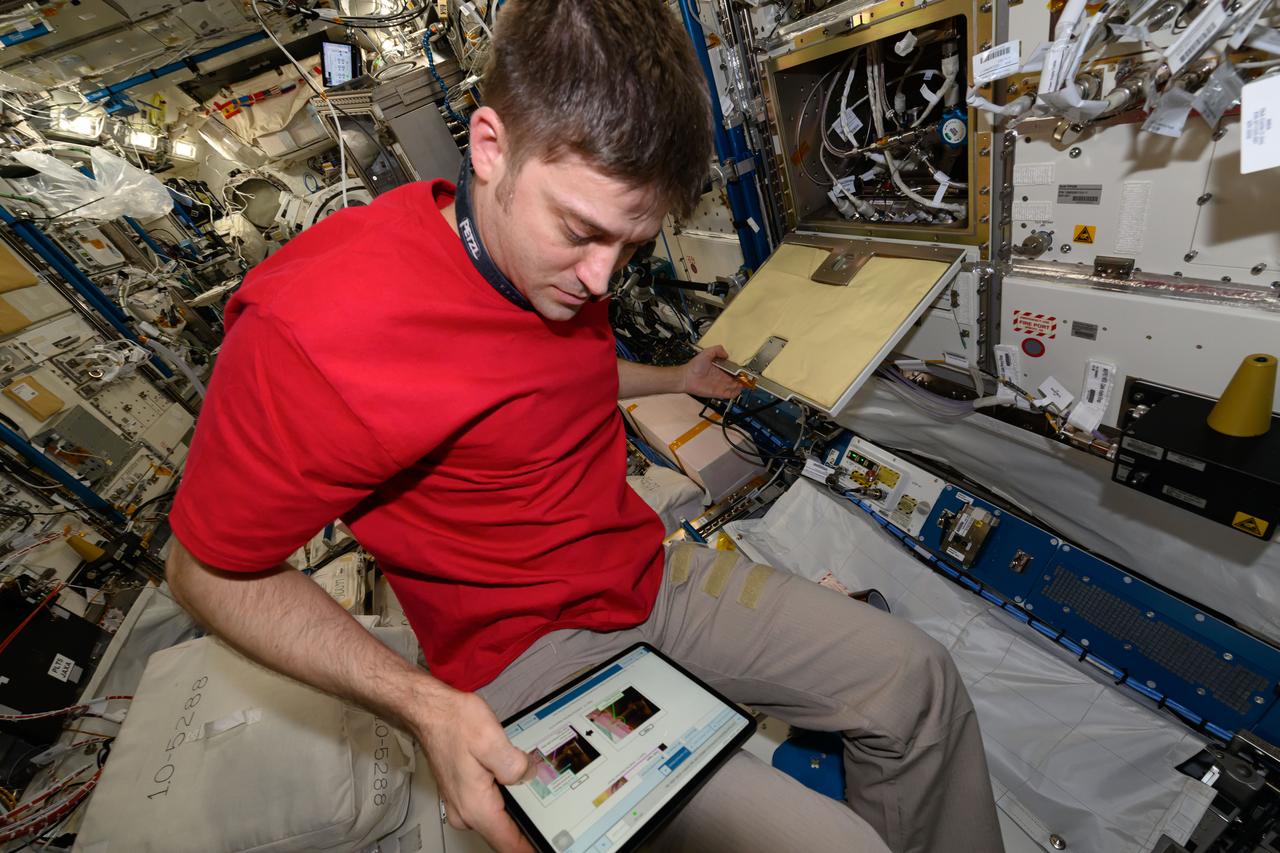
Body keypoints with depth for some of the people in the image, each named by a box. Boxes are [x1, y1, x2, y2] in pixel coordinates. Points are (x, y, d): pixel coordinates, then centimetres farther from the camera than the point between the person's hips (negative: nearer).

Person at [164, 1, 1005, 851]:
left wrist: (675, 379, 29)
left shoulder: (563, 259, -1)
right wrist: (425, 706, -24)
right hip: (532, 653, -6)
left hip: (653, 575, 7)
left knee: (917, 677, 5)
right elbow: (213, 570, -12)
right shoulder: (311, 328, -25)